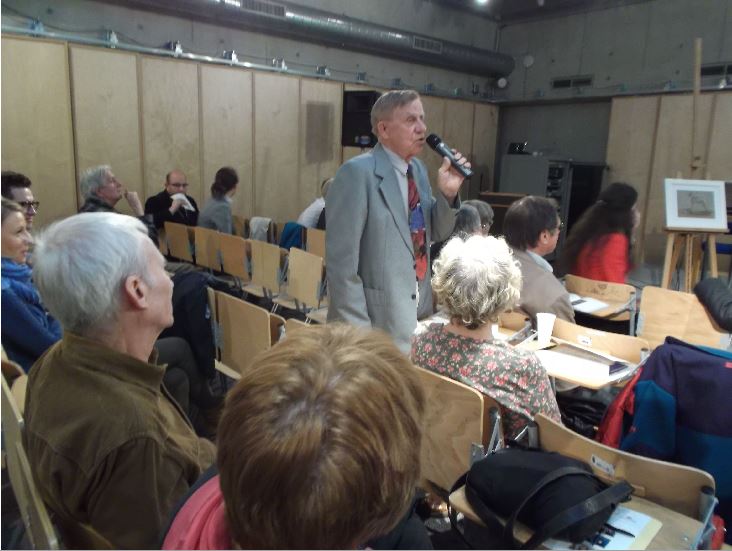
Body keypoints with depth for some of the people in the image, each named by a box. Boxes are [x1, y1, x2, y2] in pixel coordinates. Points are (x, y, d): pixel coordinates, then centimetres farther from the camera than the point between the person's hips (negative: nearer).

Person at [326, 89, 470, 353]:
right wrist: (358, 329, -21)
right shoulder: (357, 173, -17)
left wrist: (448, 193, -4)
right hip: (379, 316, -8)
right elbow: (341, 259, -20)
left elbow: (436, 233, 14)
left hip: (419, 311, 8)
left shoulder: (418, 168, 7)